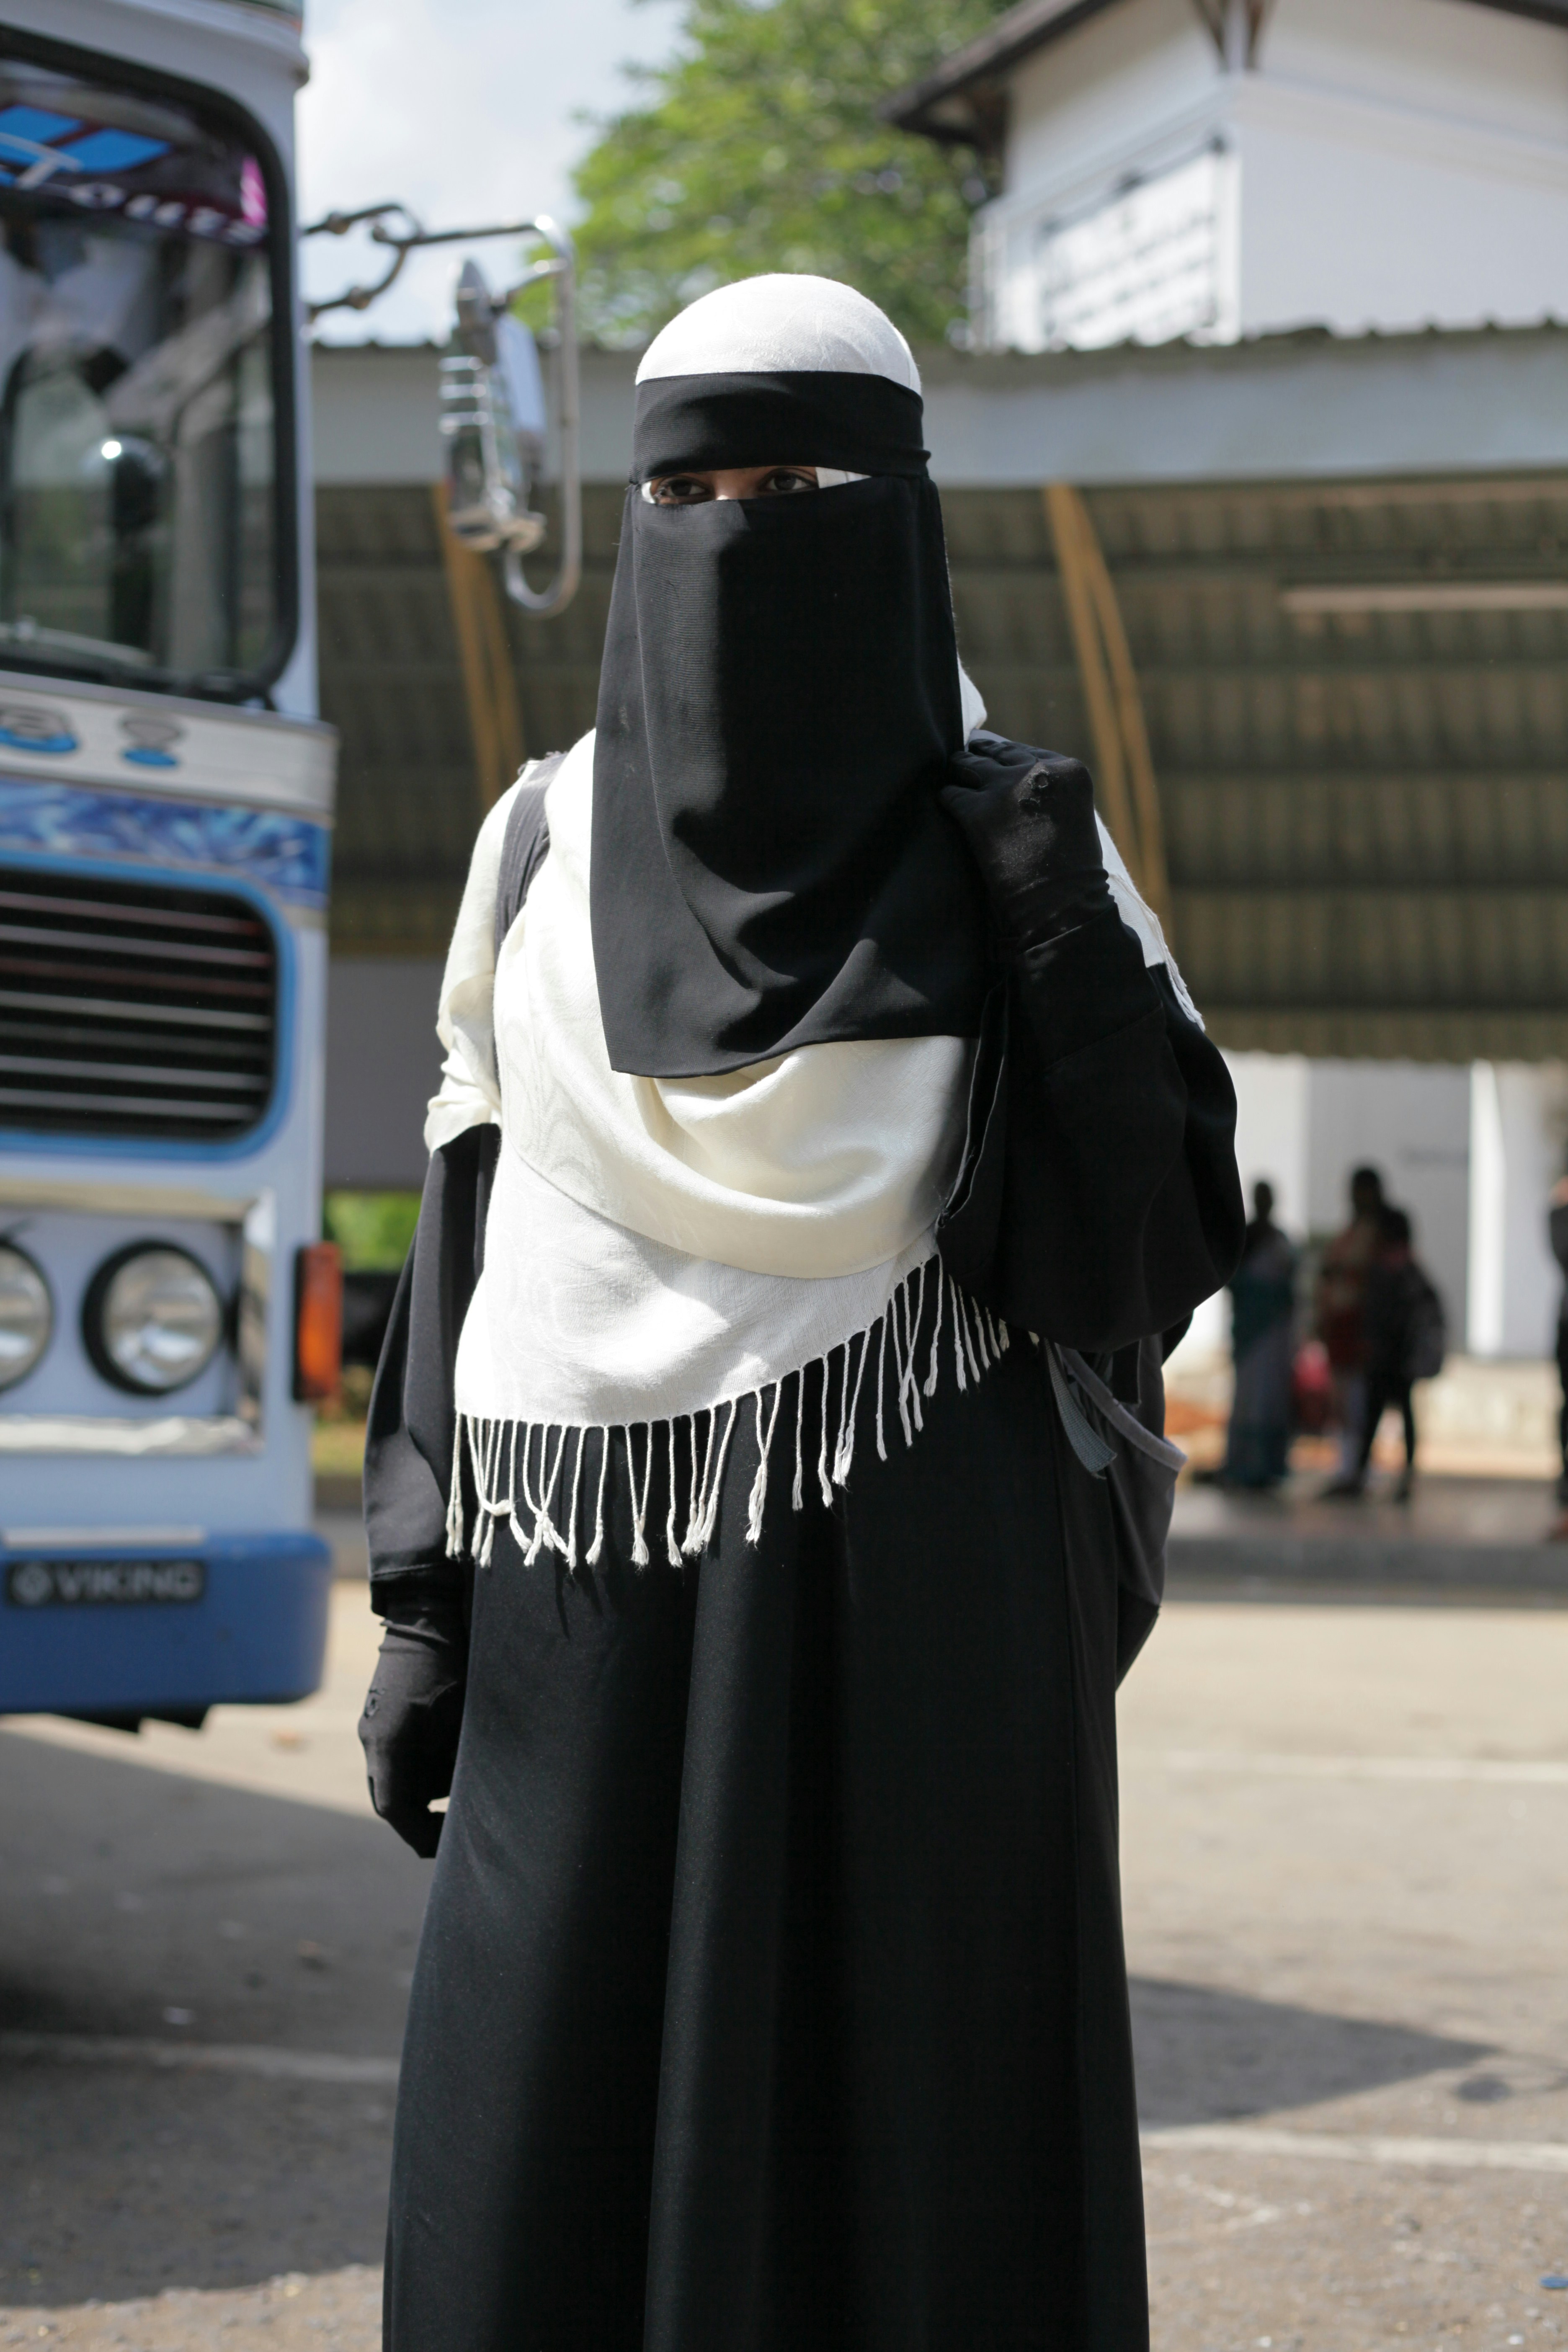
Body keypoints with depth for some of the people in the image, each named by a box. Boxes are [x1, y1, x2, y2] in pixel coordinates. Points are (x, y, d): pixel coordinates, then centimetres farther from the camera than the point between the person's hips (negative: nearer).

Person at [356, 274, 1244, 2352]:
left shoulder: (999, 838, 3)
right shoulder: (546, 843, 10)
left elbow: (1164, 1221, -2)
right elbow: (473, 1237, 11)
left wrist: (1069, 946, -15)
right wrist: (426, 1601, 5)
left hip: (916, 1618, -2)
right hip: (601, 1614, 3)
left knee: (901, 2165, 1)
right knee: (540, 2177, 2)